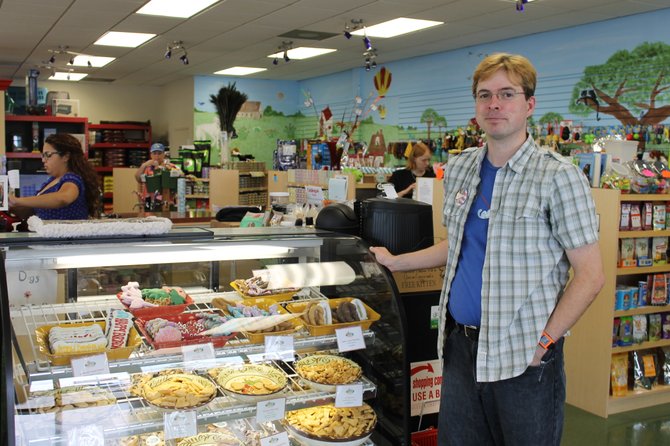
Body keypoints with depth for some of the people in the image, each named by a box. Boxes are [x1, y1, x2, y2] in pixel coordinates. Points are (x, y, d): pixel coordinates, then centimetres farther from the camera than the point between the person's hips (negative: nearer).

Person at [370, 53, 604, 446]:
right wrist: (394, 262, 17)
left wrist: (543, 342, -15)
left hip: (523, 355, -5)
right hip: (460, 344, 6)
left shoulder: (558, 177, -11)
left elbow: (590, 276, -11)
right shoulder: (460, 168, 7)